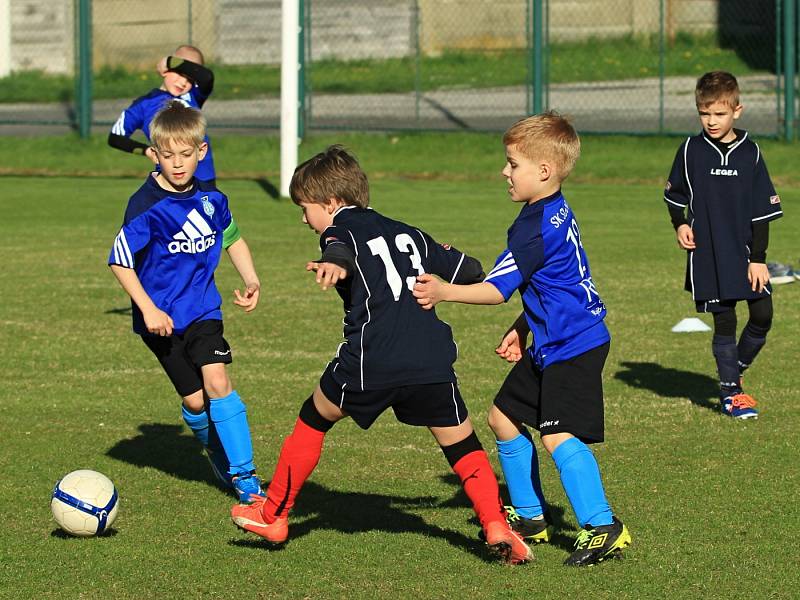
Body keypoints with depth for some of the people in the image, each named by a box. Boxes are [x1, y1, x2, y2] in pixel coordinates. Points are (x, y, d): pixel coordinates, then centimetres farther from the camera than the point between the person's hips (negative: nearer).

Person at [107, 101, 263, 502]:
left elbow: (232, 238, 19)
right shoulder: (146, 205, -16)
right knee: (195, 400, 0)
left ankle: (243, 473, -10)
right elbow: (120, 261, -12)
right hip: (162, 318, -2)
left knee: (217, 382, -16)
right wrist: (148, 309, -19)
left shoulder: (211, 198, 0)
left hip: (203, 309, 2)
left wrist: (251, 280, 5)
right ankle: (221, 459, 28)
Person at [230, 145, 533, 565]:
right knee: (462, 445, 12)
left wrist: (334, 265, -43)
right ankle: (496, 527, -7)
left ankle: (272, 516, 26)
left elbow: (341, 248, -19)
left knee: (313, 421, 18)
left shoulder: (341, 229, 7)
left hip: (371, 364, -4)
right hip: (432, 362, 4)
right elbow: (469, 271, 33)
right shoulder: (407, 233, 24)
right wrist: (450, 259, 57)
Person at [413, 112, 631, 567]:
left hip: (573, 347, -11)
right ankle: (531, 516, 25)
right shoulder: (557, 213, 10)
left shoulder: (536, 228, -21)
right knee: (504, 417, 16)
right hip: (550, 345, 11)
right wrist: (522, 330, 19)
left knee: (558, 435, -19)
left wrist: (445, 291, -24)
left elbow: (498, 289, -21)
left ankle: (603, 527, -19)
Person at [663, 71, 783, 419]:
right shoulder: (691, 150, 1)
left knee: (763, 315, -2)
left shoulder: (750, 153, 0)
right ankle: (730, 392, 7)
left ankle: (735, 371, 21)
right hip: (708, 254, -1)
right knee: (724, 321, -1)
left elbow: (762, 211, 1)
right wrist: (680, 225, -2)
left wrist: (758, 258, -3)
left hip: (746, 251, 1)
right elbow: (674, 194, 15)